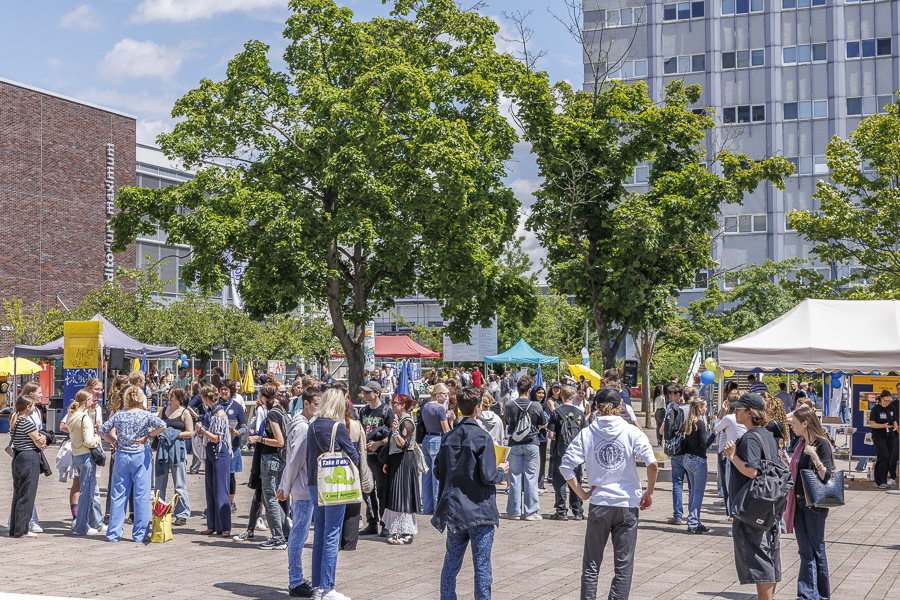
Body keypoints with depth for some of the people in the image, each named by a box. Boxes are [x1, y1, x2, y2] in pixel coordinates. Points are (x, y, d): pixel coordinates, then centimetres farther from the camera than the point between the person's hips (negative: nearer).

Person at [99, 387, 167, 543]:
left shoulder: (118, 415, 1)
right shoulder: (145, 415, -5)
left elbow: (102, 431, 5)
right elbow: (162, 425, -18)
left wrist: (115, 442, 11)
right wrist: (147, 436, -7)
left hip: (121, 456, 2)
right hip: (141, 457, -2)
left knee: (118, 495, 8)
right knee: (141, 495, 3)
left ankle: (113, 533, 10)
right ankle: (139, 534, 5)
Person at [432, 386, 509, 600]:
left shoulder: (448, 437, 4)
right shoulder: (482, 438, -14)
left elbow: (438, 472, 8)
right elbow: (488, 476, -17)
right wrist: (501, 471, 3)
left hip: (453, 509, 6)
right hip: (479, 509, -6)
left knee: (451, 563, 13)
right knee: (482, 566, 2)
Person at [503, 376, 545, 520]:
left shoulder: (509, 406, -6)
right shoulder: (536, 406, -7)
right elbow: (541, 424, 6)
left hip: (515, 445, 1)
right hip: (531, 444, -1)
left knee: (515, 477, 6)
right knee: (531, 477, 4)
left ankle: (514, 511, 9)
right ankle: (530, 511, 4)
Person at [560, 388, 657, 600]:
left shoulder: (586, 433, -1)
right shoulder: (632, 432, -3)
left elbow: (565, 466, -8)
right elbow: (652, 464, -14)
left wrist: (582, 493, 0)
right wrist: (649, 493, -1)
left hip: (599, 504, 1)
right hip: (627, 504, 0)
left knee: (591, 563, 12)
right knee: (624, 565, 8)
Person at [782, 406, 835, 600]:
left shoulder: (822, 444, -12)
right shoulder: (801, 444, 12)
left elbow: (826, 476, -20)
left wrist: (814, 456, -30)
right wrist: (785, 460, 11)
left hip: (814, 504, -7)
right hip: (798, 502, 7)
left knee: (816, 550, 5)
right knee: (805, 551, 5)